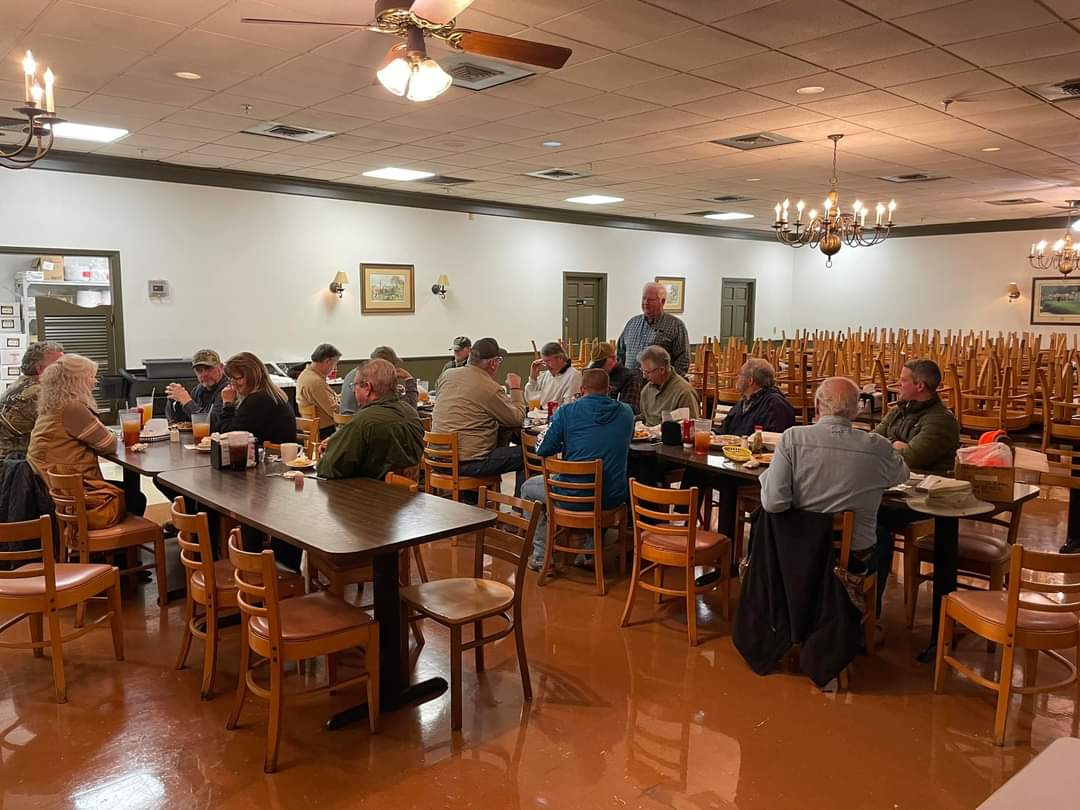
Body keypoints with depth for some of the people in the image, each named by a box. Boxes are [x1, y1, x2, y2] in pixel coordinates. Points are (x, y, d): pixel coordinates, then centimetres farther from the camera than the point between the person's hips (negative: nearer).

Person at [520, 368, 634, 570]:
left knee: (528, 487, 24)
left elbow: (543, 451, -3)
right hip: (614, 497, 4)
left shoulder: (566, 412, -7)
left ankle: (541, 556, 22)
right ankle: (592, 550, 40)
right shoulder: (626, 412, 3)